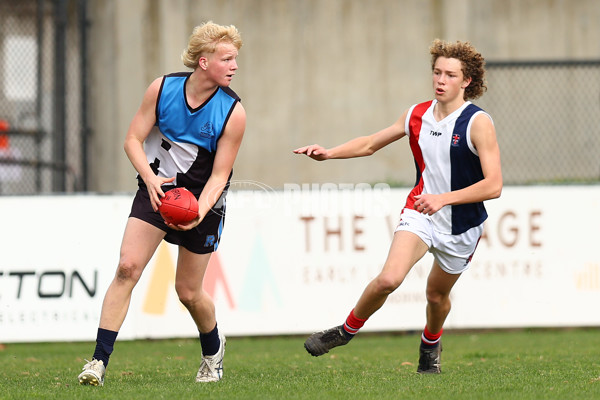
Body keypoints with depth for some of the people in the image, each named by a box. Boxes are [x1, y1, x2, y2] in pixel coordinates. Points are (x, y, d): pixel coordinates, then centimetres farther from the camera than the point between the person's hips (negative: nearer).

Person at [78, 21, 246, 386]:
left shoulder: (232, 112, -15)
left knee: (188, 292, 4)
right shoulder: (163, 88, -11)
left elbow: (219, 175, -12)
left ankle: (213, 348, 37)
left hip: (203, 198, -1)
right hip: (157, 188, 1)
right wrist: (150, 178, -22)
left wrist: (199, 212, -28)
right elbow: (133, 140, -5)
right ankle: (99, 361, -14)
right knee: (128, 267, -17)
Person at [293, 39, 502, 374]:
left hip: (462, 226, -2)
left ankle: (431, 344, 49)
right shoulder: (417, 115, -1)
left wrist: (444, 198, -30)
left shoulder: (478, 123, -16)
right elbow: (369, 144, 13)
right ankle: (348, 330, 2)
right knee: (389, 279, -21)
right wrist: (328, 154, -2)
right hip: (420, 212, 2)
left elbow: (493, 185, -22)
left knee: (437, 294, 15)